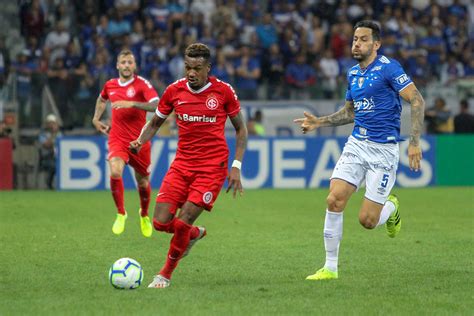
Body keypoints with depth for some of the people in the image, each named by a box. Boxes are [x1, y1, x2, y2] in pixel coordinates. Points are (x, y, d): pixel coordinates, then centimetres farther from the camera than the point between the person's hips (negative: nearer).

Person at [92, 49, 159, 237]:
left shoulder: (142, 84, -8)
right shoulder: (110, 85, 7)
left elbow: (157, 105, -24)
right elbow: (101, 99, 32)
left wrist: (132, 103, -32)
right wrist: (96, 119, 22)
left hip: (139, 141, -2)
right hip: (117, 140, 2)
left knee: (143, 182, 10)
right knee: (115, 173, -25)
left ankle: (144, 215, 40)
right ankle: (121, 214, -6)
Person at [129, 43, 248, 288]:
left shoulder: (223, 91, -6)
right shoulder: (174, 91, 0)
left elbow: (240, 129, 5)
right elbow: (155, 123, 14)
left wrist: (236, 167, -4)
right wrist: (140, 142, -7)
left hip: (212, 167, -3)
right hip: (182, 164, 4)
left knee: (182, 222, -14)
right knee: (161, 222, -7)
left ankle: (165, 275, 7)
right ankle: (195, 234, 27)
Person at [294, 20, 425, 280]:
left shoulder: (388, 68, -10)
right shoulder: (353, 73, 12)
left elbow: (417, 101, -14)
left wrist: (414, 142, -21)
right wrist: (320, 122, 12)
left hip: (383, 149, -6)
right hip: (356, 144, 6)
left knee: (367, 220, -7)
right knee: (334, 200, -13)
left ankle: (391, 207, 30)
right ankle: (330, 267, -2)